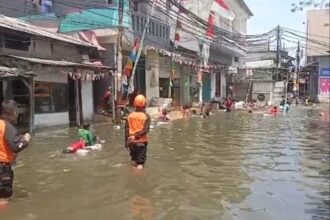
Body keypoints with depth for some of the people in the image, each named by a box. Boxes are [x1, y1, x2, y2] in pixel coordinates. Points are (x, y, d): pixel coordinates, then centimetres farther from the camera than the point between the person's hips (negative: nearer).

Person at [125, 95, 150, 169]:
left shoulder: (130, 115, -1)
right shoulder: (146, 116, -8)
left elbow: (126, 130, -1)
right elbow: (146, 130, -19)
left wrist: (126, 141, 5)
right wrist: (136, 136, -17)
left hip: (131, 141, 3)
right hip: (142, 141, -3)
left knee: (134, 158, 22)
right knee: (141, 160, 4)